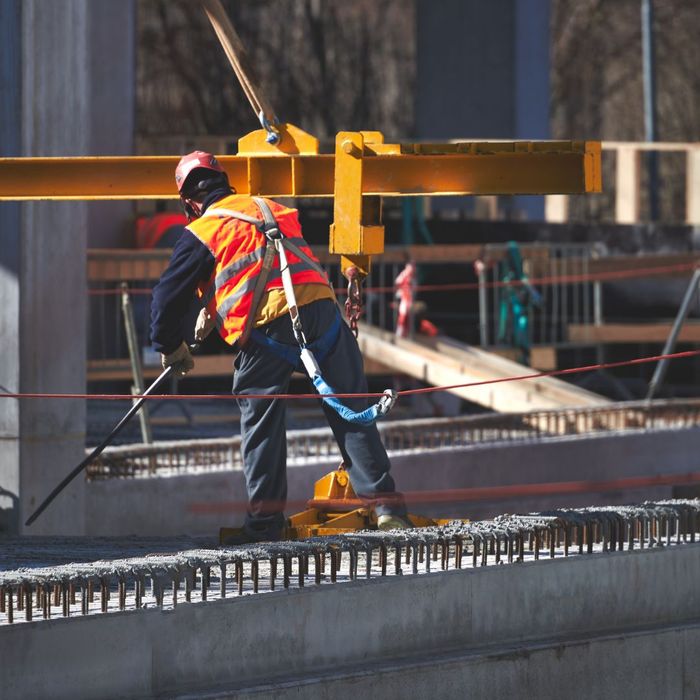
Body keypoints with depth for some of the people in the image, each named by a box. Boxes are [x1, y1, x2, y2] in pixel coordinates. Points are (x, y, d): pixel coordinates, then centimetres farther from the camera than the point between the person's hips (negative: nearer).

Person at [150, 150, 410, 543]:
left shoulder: (201, 234, 7)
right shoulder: (273, 210, 25)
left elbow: (169, 296, 8)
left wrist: (171, 347, 26)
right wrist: (214, 308, 45)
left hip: (265, 326, -4)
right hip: (321, 306, 4)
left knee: (262, 424, 7)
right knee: (351, 411, 7)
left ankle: (265, 521, 5)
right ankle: (386, 506, 3)